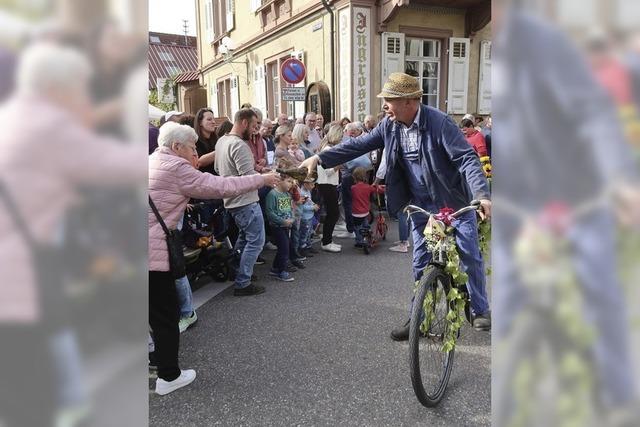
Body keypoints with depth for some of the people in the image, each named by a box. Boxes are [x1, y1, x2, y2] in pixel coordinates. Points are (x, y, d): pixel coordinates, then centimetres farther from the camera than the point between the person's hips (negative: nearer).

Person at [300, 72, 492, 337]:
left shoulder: (439, 122, -20)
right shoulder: (390, 126, -4)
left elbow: (467, 157, -23)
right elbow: (358, 145, -1)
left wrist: (481, 195, -35)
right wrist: (320, 158, -7)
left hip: (455, 203, -4)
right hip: (422, 206, 4)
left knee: (471, 259, 7)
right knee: (421, 265, 9)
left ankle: (480, 310, 29)